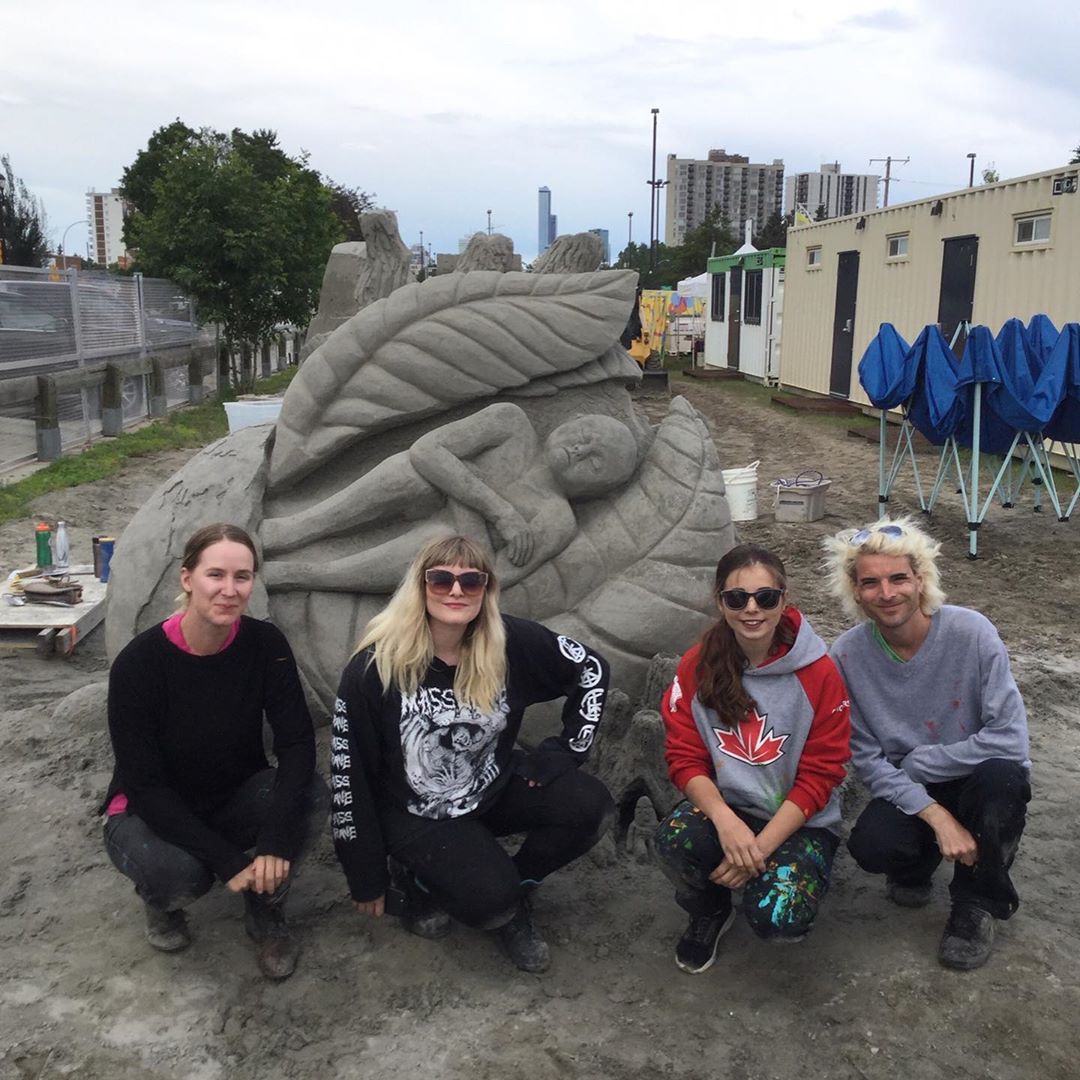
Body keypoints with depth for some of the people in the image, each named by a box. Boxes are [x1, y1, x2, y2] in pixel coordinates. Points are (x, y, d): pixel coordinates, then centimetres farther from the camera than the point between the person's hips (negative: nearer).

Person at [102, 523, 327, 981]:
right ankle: (161, 898, 5)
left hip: (237, 800, 3)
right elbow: (144, 785, -23)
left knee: (312, 798, -28)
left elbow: (297, 742, -21)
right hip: (151, 812, -2)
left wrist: (275, 839, -36)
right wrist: (227, 860, -29)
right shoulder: (139, 663, -24)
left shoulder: (265, 644, -16)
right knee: (178, 872, -35)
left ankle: (266, 913, 0)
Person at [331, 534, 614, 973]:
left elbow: (591, 670, 0)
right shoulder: (375, 666, -21)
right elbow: (350, 776, -13)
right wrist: (367, 879, -6)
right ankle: (412, 880, 6)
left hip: (495, 788, 4)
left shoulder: (512, 643, -15)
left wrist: (564, 750, -7)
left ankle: (512, 892, 6)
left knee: (590, 807, -19)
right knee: (490, 898, -26)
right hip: (415, 815, -4)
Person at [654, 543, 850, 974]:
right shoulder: (697, 665, -5)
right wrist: (725, 820, -25)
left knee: (777, 918, -28)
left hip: (797, 821, -2)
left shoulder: (818, 673, -12)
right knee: (674, 838, -31)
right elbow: (684, 757, -6)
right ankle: (710, 910, 5)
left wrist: (760, 846, -19)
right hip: (724, 808, 2)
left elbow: (819, 776, -10)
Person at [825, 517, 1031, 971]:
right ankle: (915, 866, 12)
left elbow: (1011, 738, -24)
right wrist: (937, 817, -24)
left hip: (978, 779, -1)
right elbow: (867, 757, -11)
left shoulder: (971, 632, -21)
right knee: (871, 845, -29)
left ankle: (976, 902, -7)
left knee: (1001, 775, -36)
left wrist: (914, 762, -19)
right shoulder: (847, 655, -14)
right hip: (908, 793, 1)